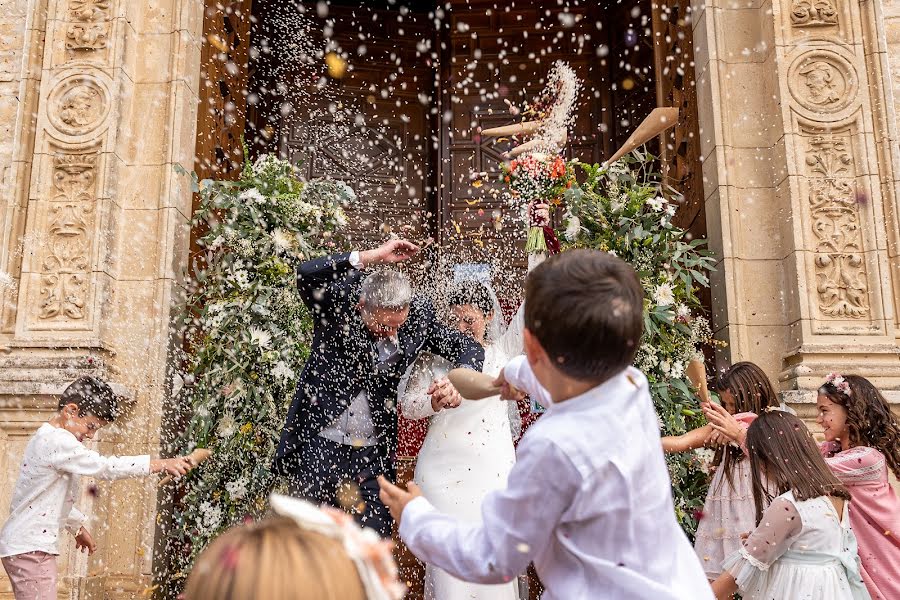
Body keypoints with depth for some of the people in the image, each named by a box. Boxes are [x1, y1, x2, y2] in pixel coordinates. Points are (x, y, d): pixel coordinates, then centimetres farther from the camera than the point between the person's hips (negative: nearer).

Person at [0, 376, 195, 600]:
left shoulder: (47, 437, 14)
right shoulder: (57, 440, -19)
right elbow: (105, 467, -27)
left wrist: (78, 527, 28)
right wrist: (161, 464, -26)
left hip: (30, 545, 11)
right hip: (30, 548, -11)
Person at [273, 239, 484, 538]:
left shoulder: (419, 317, -5)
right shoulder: (337, 305, -13)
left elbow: (469, 347, 2)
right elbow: (307, 275, -32)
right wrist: (373, 256, -33)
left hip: (372, 455, 2)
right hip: (317, 446, -2)